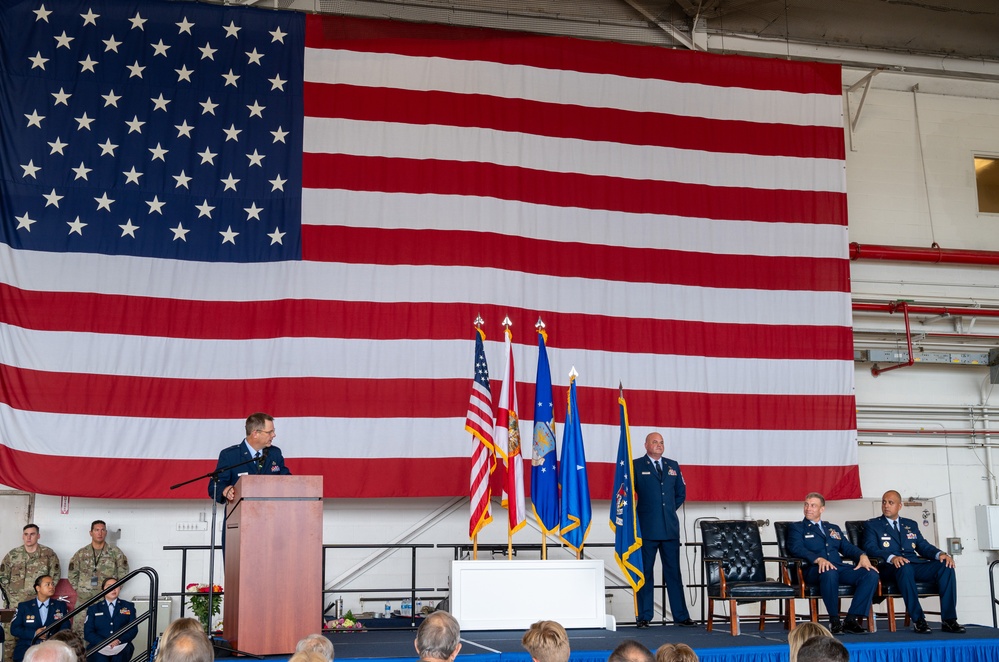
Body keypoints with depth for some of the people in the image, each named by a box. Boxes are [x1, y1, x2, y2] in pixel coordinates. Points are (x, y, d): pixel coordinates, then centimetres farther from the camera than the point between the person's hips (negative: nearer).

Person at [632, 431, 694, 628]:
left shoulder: (673, 466, 14)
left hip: (670, 528, 4)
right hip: (647, 529, -4)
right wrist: (640, 511, 0)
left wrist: (670, 509, 12)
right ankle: (644, 617, 4)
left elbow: (681, 492, 21)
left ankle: (681, 616, 10)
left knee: (673, 572, 7)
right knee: (645, 572, 0)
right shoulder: (636, 466, 1)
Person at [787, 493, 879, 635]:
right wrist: (818, 559, -23)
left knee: (871, 574, -21)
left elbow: (848, 547, 18)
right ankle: (834, 621, -26)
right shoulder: (796, 527, 15)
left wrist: (862, 556, -6)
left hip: (839, 567, 5)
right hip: (813, 570, -5)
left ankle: (851, 620, -23)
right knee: (829, 572, -41)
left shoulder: (833, 528, 30)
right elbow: (796, 548, -4)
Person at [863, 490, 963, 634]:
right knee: (905, 567, -40)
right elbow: (870, 548, -5)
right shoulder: (872, 525, 11)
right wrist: (891, 557, -24)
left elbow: (924, 546, 16)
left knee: (946, 566, -22)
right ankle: (918, 620, -37)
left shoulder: (911, 525, 26)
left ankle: (949, 620, -25)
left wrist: (940, 554, -7)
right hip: (890, 568, -5)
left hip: (915, 565, 5)